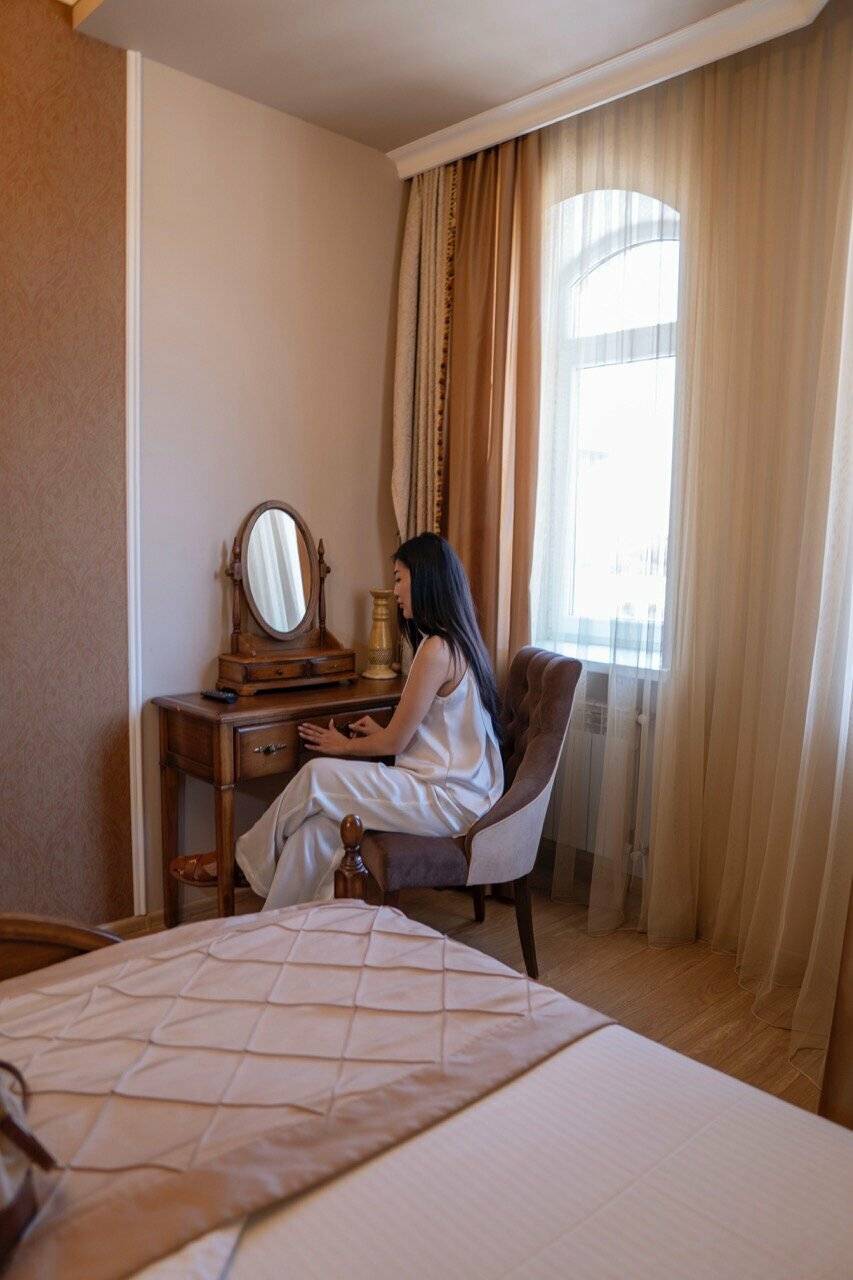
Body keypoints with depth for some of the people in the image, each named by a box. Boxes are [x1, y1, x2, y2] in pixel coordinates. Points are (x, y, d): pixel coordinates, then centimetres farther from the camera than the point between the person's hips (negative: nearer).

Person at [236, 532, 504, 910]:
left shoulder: (436, 649, -19)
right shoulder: (458, 640, 11)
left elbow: (394, 742, -12)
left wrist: (346, 746, 5)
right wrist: (382, 732, 8)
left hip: (450, 800, -9)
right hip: (454, 785, 9)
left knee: (317, 777, -12)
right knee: (321, 819, -5)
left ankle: (249, 859, 9)